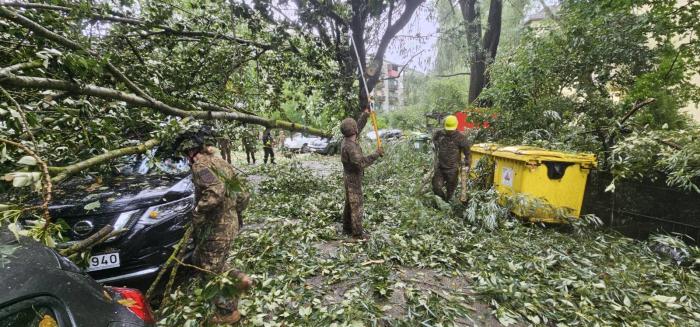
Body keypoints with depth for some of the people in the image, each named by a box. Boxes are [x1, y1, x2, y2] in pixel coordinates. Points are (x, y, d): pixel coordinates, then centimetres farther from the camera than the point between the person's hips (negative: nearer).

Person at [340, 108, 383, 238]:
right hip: (353, 178, -10)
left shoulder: (347, 139, 0)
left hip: (350, 176, 10)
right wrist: (376, 154, -30)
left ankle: (347, 228, 31)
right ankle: (357, 232, 13)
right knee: (356, 205, 1)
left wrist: (365, 115, 19)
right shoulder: (350, 146, -29)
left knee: (350, 203, 19)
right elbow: (361, 163, -36)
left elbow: (359, 127, 17)